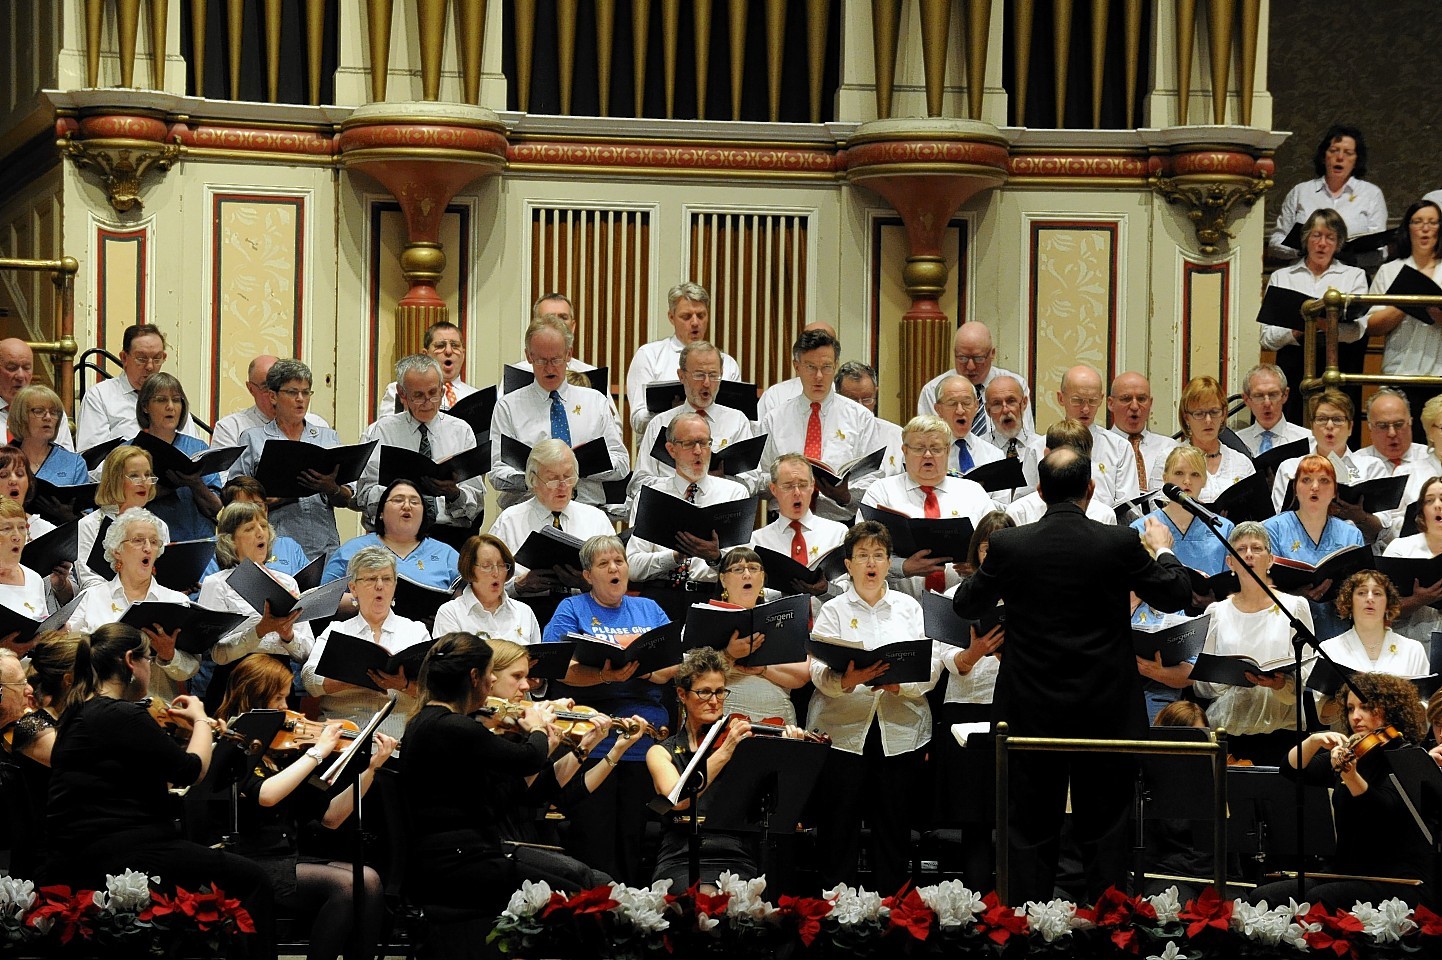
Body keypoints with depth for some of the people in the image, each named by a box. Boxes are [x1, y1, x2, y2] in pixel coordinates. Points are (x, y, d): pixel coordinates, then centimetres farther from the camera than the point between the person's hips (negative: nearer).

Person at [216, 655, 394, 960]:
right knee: (347, 884, -25)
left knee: (368, 878, -18)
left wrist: (371, 768, 4)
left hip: (289, 860, 6)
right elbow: (265, 795, -25)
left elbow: (330, 817, 13)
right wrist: (317, 752, -16)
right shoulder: (231, 747, -5)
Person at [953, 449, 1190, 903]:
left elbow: (965, 605, 6)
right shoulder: (1121, 544, -11)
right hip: (1105, 712, 0)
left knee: (1031, 835, 8)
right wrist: (1163, 549, 23)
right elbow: (1176, 594, 3)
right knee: (1105, 834, 9)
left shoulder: (1008, 545, -9)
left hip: (1031, 712, 1)